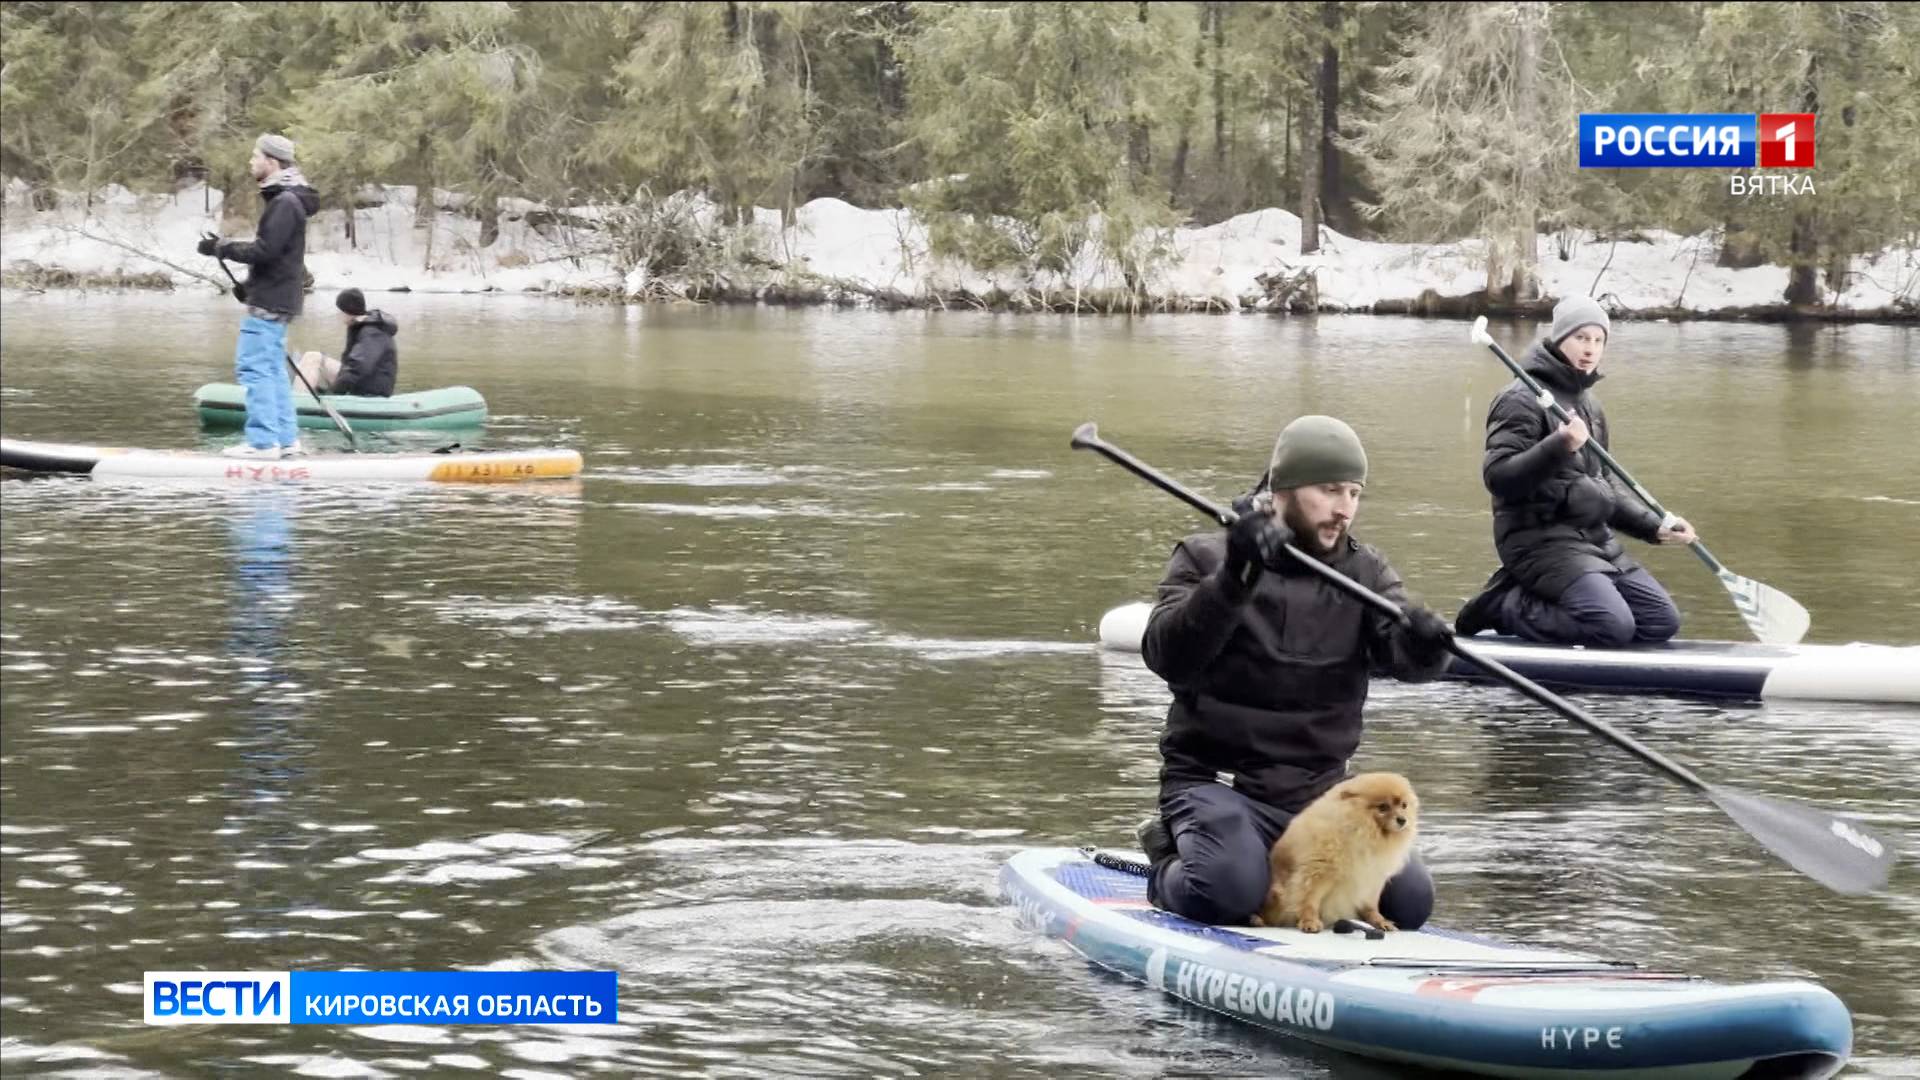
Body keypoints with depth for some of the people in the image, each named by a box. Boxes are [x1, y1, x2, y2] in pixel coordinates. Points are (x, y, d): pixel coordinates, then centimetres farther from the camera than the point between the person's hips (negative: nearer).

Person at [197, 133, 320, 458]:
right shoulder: (282, 200, 17)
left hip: (269, 302, -11)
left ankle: (263, 441, -12)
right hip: (273, 297, 11)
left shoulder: (285, 203, -16)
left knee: (253, 366, -11)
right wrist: (250, 285, 18)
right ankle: (285, 438, 17)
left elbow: (264, 250, -22)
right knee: (272, 369, 14)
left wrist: (221, 247, -13)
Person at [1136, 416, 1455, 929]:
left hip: (1319, 791, 4)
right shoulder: (1206, 557, -1)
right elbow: (1166, 656, -18)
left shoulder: (1365, 572, 10)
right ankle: (1168, 872, 5)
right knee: (1229, 893, -31)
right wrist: (1232, 582, -32)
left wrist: (1424, 643, -34)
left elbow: (1408, 659, -9)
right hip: (1216, 784, -4)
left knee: (1410, 900, -12)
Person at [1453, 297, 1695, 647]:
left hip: (1595, 540, 9)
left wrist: (1654, 527, 14)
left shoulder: (1589, 404, 19)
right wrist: (1557, 447, -32)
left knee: (1663, 621, 4)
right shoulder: (1523, 400, -10)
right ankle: (1503, 607, -7)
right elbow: (1498, 477, -20)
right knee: (1614, 626, -26)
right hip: (1541, 539, -9)